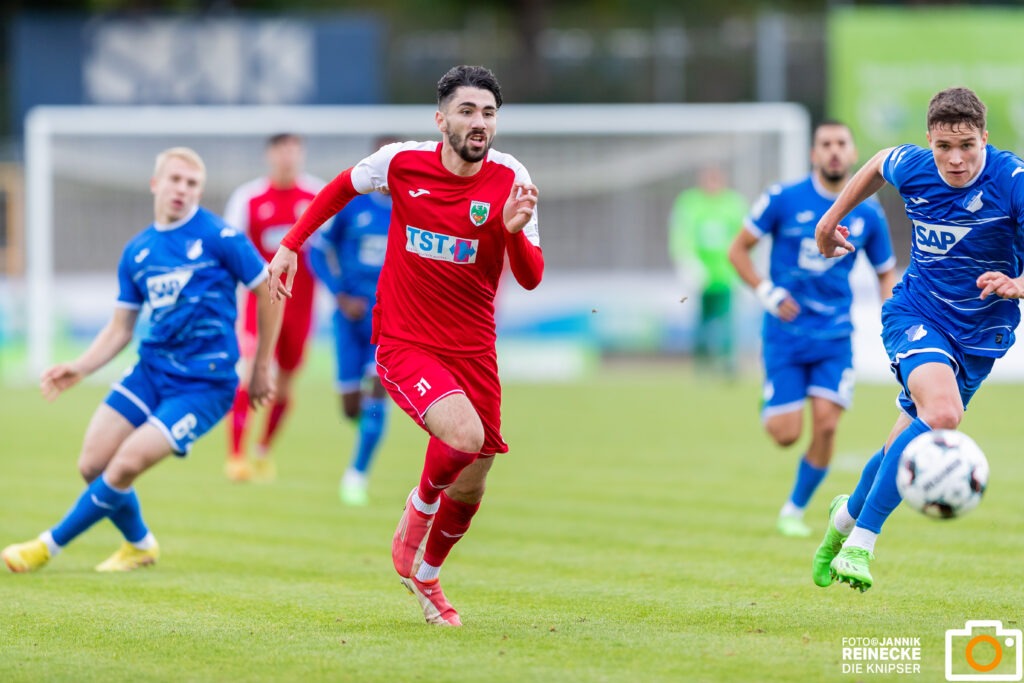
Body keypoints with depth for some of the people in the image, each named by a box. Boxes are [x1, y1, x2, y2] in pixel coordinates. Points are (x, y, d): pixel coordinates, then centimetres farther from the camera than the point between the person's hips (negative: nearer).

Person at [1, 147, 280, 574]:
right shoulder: (137, 251, 9)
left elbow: (270, 293, -1)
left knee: (125, 465, -18)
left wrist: (261, 369, 4)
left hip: (203, 382, -6)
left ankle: (50, 546, -2)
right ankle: (139, 545, 23)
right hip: (152, 370, 6)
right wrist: (79, 369, -2)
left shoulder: (219, 238, -8)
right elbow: (120, 328, 14)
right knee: (92, 465, -3)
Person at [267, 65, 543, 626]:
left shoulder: (510, 180, -8)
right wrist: (291, 244, 11)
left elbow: (530, 278, -11)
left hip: (473, 349, 3)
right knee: (465, 436, -28)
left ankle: (425, 574, 39)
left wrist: (514, 230, -30)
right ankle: (415, 518, 4)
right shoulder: (402, 162, -10)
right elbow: (343, 187, 12)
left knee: (471, 484, 9)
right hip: (404, 344, -3)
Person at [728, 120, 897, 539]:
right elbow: (738, 249, 2)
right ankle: (771, 409, 32)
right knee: (785, 434, -8)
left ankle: (795, 510, 9)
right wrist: (766, 293, -12)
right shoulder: (784, 200, -6)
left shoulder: (868, 215, 2)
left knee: (826, 423, -13)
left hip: (835, 336, 2)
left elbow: (885, 272, 16)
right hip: (786, 335, -2)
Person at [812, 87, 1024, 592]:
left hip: (980, 334, 1)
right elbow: (877, 165, 14)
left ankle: (848, 514, 44)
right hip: (916, 314, -1)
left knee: (909, 444, 10)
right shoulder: (911, 167, -12)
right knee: (942, 412, -29)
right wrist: (832, 218, 22)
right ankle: (858, 545, -22)